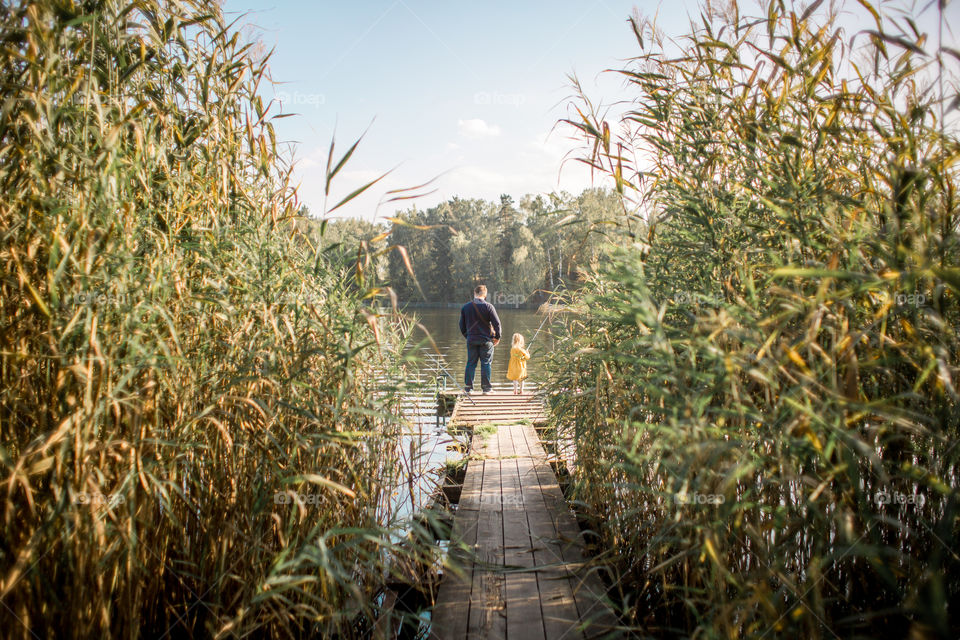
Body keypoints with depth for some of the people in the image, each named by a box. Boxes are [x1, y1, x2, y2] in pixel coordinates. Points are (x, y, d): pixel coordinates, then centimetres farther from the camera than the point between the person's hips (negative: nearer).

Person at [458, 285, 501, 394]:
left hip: (471, 339, 3)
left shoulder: (465, 307, 3)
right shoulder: (488, 306, -8)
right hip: (486, 340, -3)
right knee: (486, 363, 4)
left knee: (471, 362, 9)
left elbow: (462, 325, 10)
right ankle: (486, 387, 6)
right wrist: (497, 337, 2)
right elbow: (496, 323, -10)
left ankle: (468, 386, 8)